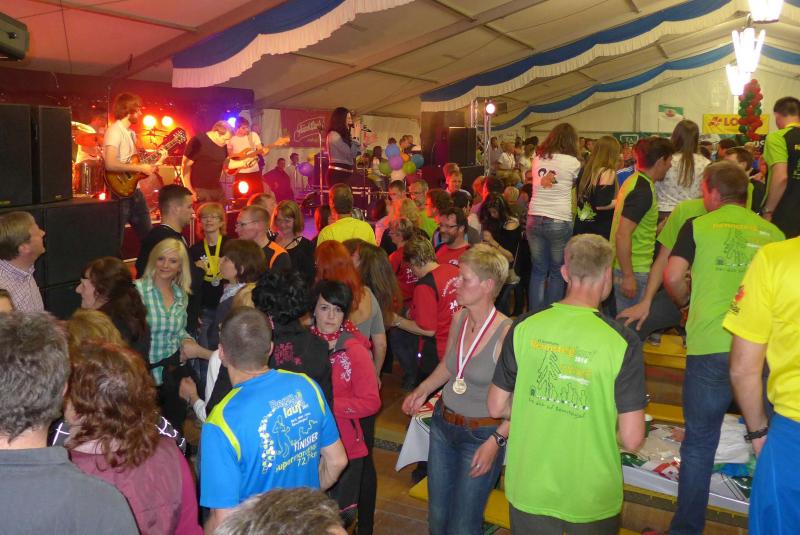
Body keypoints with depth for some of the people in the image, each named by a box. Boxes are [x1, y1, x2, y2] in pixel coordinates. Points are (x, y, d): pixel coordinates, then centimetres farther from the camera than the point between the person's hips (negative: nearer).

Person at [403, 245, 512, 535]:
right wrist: (422, 391, 6)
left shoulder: (506, 332, -25)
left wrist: (496, 441, -21)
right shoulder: (459, 318, -4)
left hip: (482, 434, -6)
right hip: (443, 424, 6)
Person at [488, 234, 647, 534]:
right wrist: (602, 426, 4)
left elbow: (496, 407, -2)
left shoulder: (524, 328, -11)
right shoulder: (622, 343, -18)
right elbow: (631, 439, -16)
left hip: (528, 489, 1)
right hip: (591, 498, -1)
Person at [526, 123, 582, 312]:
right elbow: (575, 183, 10)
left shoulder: (538, 159, 7)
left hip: (534, 219, 4)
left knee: (538, 270, 13)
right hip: (560, 222, -4)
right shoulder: (572, 162, -5)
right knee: (557, 273, 10)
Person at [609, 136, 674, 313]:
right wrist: (628, 276, -24)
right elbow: (622, 235, -26)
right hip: (634, 272, -9)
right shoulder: (643, 192, -19)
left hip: (628, 268, 9)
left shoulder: (634, 180, 9)